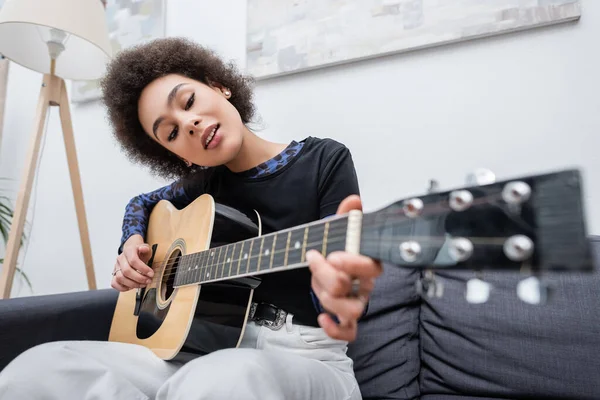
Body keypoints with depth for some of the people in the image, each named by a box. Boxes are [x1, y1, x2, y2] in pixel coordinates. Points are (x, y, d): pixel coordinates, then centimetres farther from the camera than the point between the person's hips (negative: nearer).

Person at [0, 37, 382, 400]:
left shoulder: (325, 160, -4)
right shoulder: (208, 183, 9)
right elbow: (142, 202, 30)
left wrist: (343, 300, -37)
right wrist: (132, 243, 7)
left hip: (306, 356, -4)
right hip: (217, 349, 5)